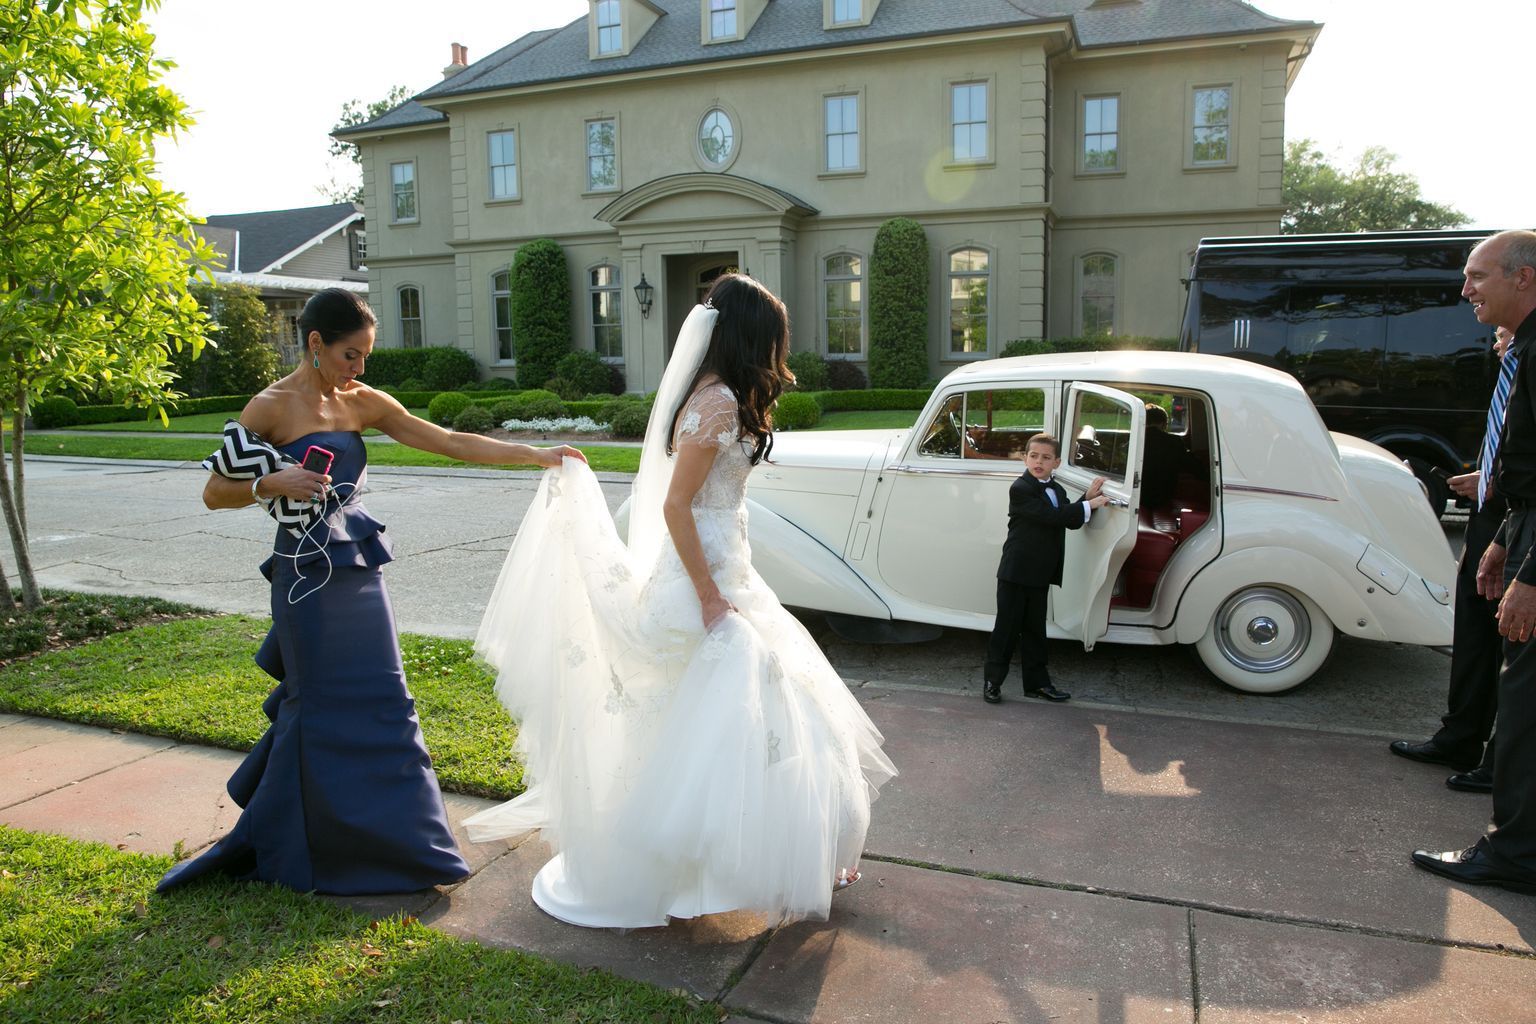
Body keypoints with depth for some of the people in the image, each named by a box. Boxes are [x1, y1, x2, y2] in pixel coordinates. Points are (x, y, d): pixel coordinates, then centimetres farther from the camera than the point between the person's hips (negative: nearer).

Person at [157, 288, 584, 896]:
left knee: (380, 699, 8)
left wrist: (535, 455, 1)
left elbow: (450, 442, 5)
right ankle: (275, 847, 23)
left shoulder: (363, 403, 7)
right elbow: (214, 492, -3)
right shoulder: (272, 406, -7)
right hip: (308, 572, -5)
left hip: (359, 570, 5)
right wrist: (272, 484, -21)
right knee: (321, 708, 2)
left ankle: (382, 841, 25)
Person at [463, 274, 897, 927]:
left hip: (720, 571, 11)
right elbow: (675, 506, -23)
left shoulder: (713, 396, 11)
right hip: (708, 579, -11)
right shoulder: (720, 402, -18)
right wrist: (711, 600, -21)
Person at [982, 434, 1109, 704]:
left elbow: (1072, 522, 6)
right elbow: (1051, 516, -22)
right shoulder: (1020, 489, -13)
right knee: (1007, 628, 0)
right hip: (1015, 572, -7)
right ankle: (992, 681, 9)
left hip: (1041, 574, 7)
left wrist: (1088, 497, -7)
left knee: (1035, 629, 14)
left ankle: (1036, 682, 21)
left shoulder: (1057, 490, 14)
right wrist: (1088, 505, -16)